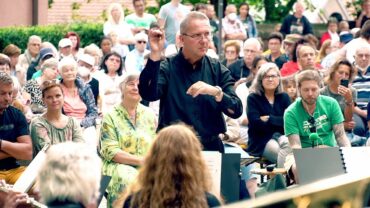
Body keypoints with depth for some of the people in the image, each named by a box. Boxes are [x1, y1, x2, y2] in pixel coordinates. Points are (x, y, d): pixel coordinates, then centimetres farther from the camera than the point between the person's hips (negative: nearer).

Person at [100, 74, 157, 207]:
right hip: (119, 165, -3)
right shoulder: (111, 116, 2)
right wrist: (140, 160, -16)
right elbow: (110, 151, -7)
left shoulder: (149, 115, 13)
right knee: (128, 178, -35)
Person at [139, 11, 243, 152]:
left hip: (210, 147, 2)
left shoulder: (218, 70, 5)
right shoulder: (167, 68, -1)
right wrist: (155, 54, -25)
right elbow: (148, 95, -20)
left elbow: (237, 111, -3)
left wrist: (216, 92, -20)